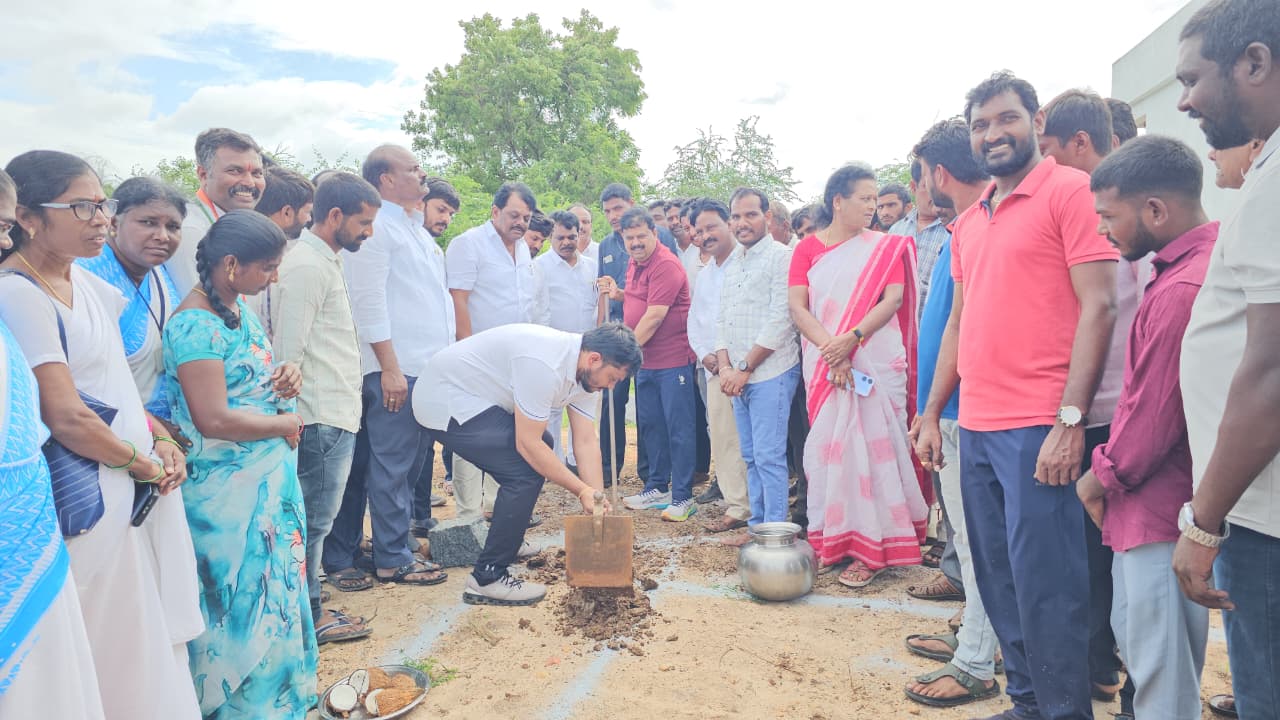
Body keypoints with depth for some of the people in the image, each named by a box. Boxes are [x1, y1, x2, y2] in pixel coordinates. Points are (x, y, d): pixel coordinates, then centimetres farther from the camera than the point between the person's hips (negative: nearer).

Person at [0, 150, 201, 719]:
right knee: (115, 653, 7)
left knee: (152, 641, 19)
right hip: (96, 504, -8)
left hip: (143, 493, 8)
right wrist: (144, 464, -9)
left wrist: (160, 438, 4)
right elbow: (68, 419, -22)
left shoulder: (83, 282, 8)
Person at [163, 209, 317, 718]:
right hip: (229, 491, -8)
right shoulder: (196, 325, -20)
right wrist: (285, 423, -13)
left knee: (277, 591, 19)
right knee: (244, 602, 7)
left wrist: (283, 376, 0)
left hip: (271, 478, 9)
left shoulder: (240, 308, 7)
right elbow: (214, 420, -25)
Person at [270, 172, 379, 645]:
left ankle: (308, 610, 28)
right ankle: (307, 619, 13)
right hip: (323, 419, -10)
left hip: (336, 414, 10)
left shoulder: (325, 261, 16)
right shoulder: (306, 266, -15)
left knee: (317, 519, 16)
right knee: (315, 520, 1)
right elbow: (288, 351, -19)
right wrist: (291, 420, -18)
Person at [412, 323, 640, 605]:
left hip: (474, 397, 10)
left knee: (542, 446, 18)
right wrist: (583, 491, -21)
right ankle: (487, 579, -9)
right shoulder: (545, 365, -31)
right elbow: (527, 443, -26)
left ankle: (509, 539, 31)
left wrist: (597, 501, -6)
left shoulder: (584, 370, -1)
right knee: (525, 472, -19)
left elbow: (586, 441, 0)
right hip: (446, 401, -10)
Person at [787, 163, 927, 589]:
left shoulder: (885, 247, 6)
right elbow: (798, 308, -3)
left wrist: (851, 338, -19)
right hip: (823, 363, 2)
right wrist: (831, 350, -16)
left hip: (875, 359, -2)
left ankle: (872, 546, 3)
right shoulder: (807, 249, 7)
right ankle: (834, 537, 16)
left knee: (869, 444, -3)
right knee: (828, 445, 4)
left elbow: (894, 299, -6)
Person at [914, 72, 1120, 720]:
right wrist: (931, 413, 16)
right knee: (997, 580, 14)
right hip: (976, 428, 7)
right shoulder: (968, 222, 17)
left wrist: (1070, 420, -17)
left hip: (1039, 429, -7)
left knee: (1044, 583, -1)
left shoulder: (1069, 191, -4)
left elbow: (1098, 305, -11)